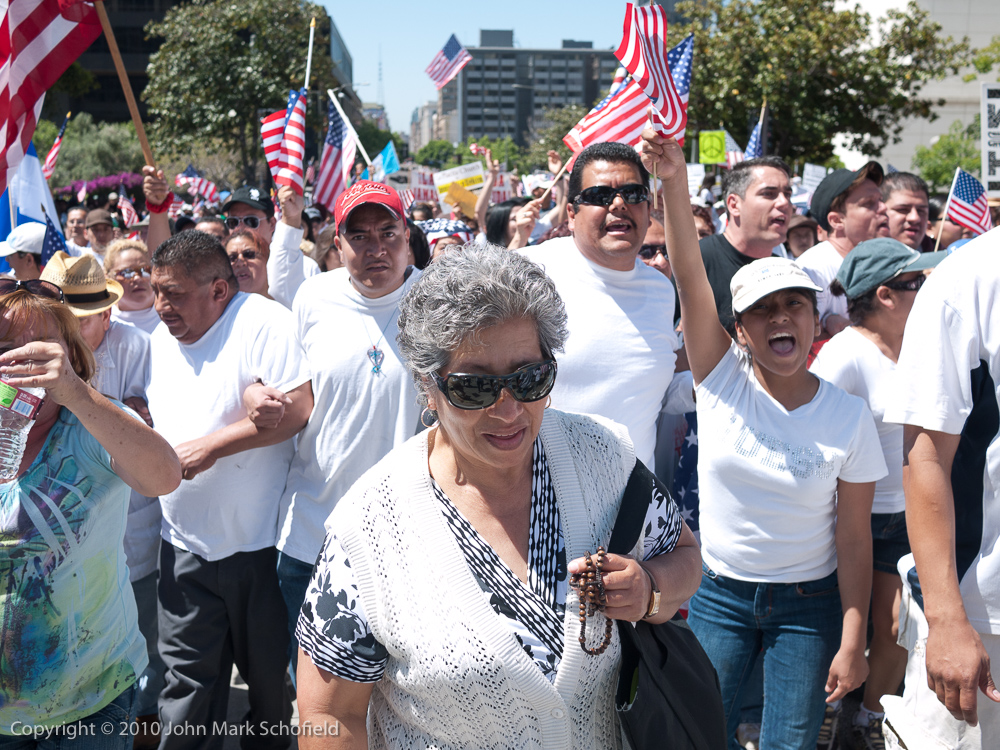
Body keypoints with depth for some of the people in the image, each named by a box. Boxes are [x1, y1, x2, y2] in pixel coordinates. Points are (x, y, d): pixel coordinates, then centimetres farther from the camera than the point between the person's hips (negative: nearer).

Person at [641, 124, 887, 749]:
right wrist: (674, 182, -35)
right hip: (720, 594, 1)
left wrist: (852, 643, -7)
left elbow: (854, 537, -6)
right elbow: (691, 279, -23)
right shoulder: (724, 379, -9)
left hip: (808, 602, 0)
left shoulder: (848, 415, -9)